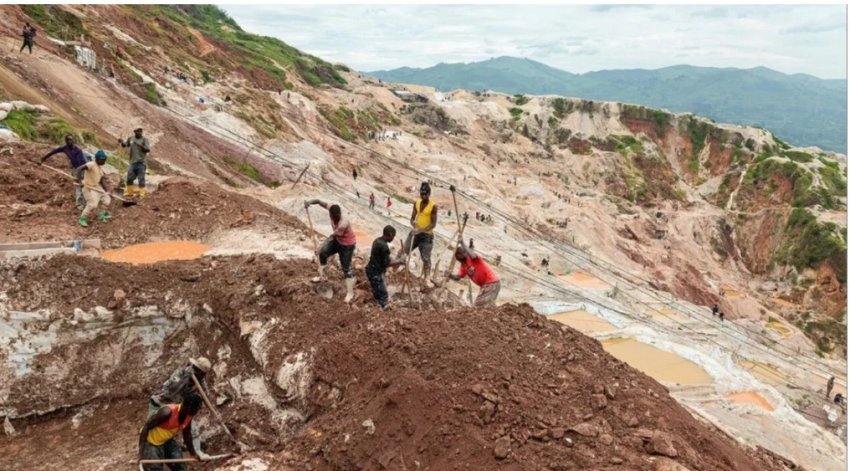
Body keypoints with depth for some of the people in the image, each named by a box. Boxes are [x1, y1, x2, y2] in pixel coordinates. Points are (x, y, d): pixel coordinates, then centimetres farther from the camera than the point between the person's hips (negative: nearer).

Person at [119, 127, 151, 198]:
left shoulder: (144, 139, -3)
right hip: (133, 162, 5)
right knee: (129, 178, 10)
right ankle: (130, 193, 24)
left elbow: (148, 149, -13)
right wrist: (121, 142, 0)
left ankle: (141, 194, 2)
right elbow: (124, 145, 21)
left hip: (141, 162, -4)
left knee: (141, 179, -4)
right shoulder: (131, 138, 9)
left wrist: (140, 145, -24)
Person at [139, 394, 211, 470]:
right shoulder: (168, 412, -35)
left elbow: (187, 435, 3)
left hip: (168, 440, 7)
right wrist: (141, 451, -27)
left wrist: (194, 454, 7)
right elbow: (146, 427, -27)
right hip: (151, 442, -7)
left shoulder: (188, 415, -13)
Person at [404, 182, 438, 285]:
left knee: (426, 258, -6)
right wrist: (414, 225, -17)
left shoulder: (433, 206, -13)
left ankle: (427, 279, 1)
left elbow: (433, 224, -15)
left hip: (427, 235, -5)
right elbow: (412, 218, 6)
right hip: (415, 232, 5)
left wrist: (421, 230, -26)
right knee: (404, 251, 7)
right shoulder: (416, 203, 3)